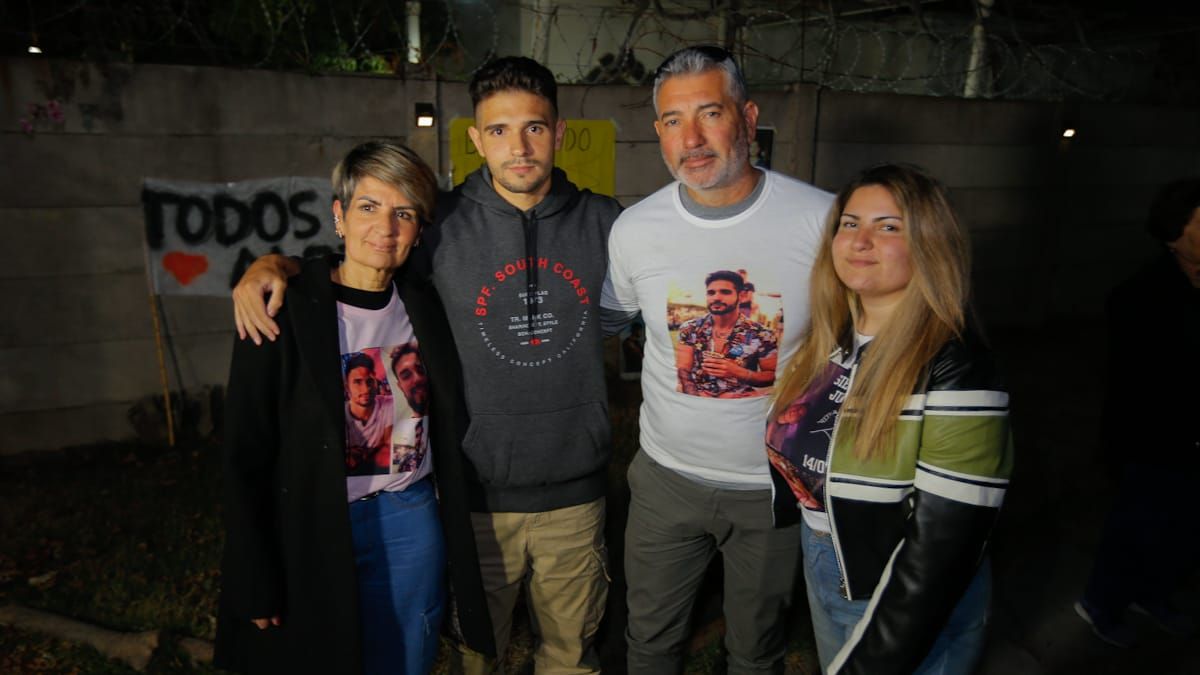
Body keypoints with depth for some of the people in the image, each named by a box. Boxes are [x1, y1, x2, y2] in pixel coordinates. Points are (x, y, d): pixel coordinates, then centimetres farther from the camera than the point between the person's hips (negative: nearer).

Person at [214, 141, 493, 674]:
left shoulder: (424, 306, 0)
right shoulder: (284, 312, -13)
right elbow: (246, 456, -10)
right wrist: (257, 586, -9)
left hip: (413, 524, 4)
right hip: (317, 531, -3)